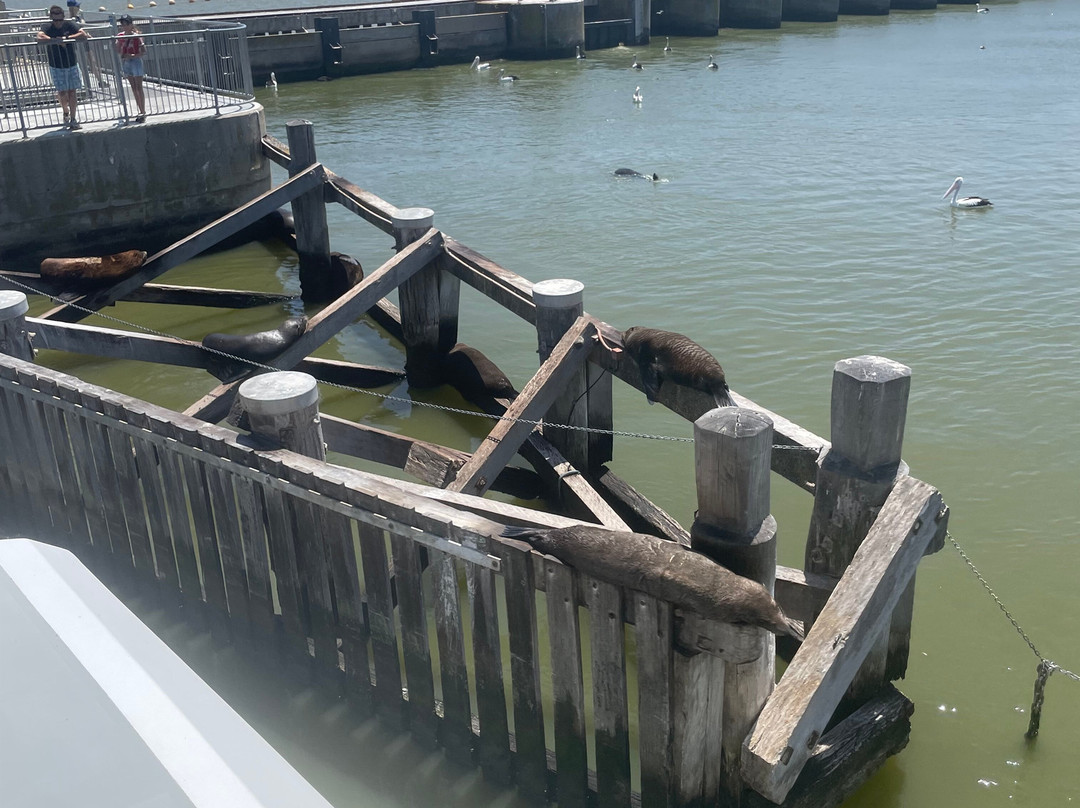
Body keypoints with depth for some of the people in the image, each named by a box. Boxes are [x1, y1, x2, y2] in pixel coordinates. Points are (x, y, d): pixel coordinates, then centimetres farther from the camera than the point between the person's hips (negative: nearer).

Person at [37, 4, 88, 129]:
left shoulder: (69, 24, -4)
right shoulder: (47, 28, -10)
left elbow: (83, 35, -17)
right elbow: (40, 38, -29)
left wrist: (66, 38, -21)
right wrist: (57, 40, -27)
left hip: (72, 65, 2)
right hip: (56, 66, -1)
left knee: (72, 91, 2)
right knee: (62, 92, 0)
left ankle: (73, 120, 7)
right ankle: (66, 112, 29)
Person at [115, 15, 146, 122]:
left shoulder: (136, 37, -12)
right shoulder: (121, 36, 5)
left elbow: (144, 52, -13)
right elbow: (118, 51, 11)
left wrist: (133, 56, -24)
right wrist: (114, 43, -7)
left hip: (135, 62, -7)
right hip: (125, 63, 7)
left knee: (139, 88, -4)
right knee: (134, 89, 10)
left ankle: (143, 112, -1)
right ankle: (141, 111, 16)